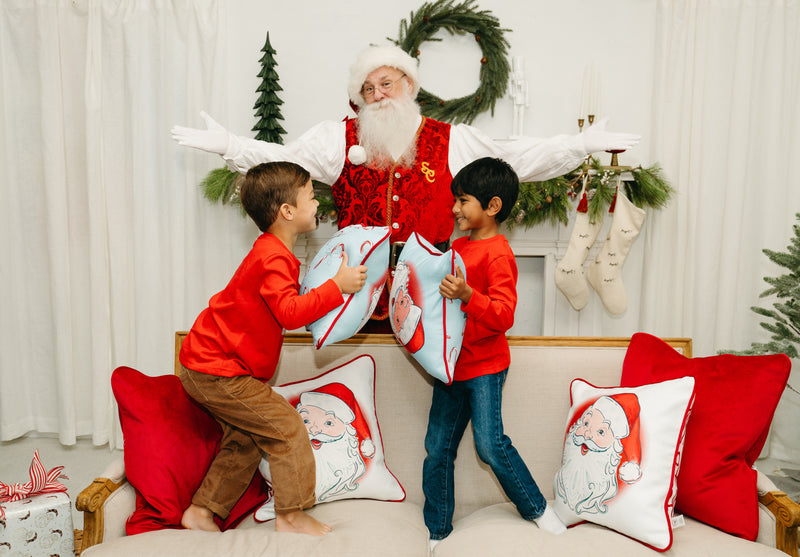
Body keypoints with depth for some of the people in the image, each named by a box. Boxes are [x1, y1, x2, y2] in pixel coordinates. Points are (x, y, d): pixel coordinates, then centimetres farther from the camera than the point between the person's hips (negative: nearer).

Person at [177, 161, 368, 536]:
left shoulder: (273, 253, 12)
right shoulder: (273, 258, -22)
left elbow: (286, 307, 18)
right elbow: (290, 313, -34)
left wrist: (330, 294, 9)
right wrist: (337, 286, -29)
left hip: (206, 365, 11)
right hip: (215, 371, -11)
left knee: (246, 439, 17)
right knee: (286, 426, -7)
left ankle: (202, 511, 29)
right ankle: (291, 516, 4)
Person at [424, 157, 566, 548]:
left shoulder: (497, 253, -15)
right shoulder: (458, 245, 12)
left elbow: (503, 316, -24)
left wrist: (467, 295, -37)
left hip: (484, 367, -8)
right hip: (451, 363, 8)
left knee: (490, 444, -9)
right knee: (437, 448, 10)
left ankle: (537, 509, 18)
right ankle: (437, 533, 24)